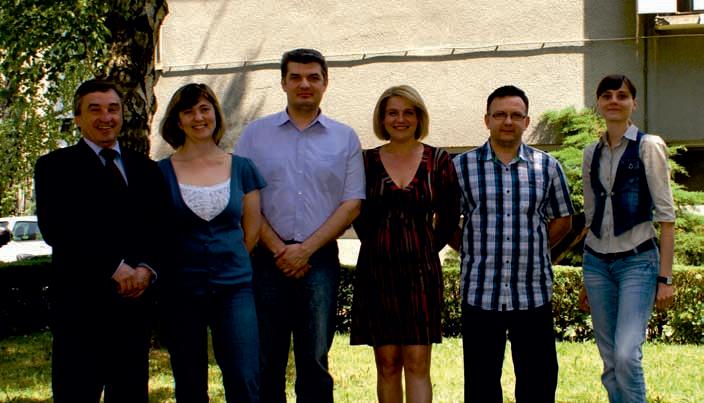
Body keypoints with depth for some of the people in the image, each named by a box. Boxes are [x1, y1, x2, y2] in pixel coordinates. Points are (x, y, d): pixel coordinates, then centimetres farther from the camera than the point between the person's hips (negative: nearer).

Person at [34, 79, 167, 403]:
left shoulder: (145, 168, 16)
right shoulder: (55, 167, 3)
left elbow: (161, 228, 11)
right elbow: (55, 229, -10)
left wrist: (146, 268, -10)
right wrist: (114, 267, -16)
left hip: (135, 301, 4)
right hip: (80, 304, -4)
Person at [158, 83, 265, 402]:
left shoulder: (241, 168, 7)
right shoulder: (162, 172, 3)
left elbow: (252, 230, 12)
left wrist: (227, 262, 10)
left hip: (234, 288, 0)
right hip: (181, 290, 0)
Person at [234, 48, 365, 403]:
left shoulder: (345, 138, 9)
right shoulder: (255, 134, 8)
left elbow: (351, 203, 3)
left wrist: (306, 248, -6)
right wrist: (279, 250, -6)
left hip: (319, 259, 0)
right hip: (267, 259, 0)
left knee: (314, 360, 2)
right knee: (266, 361, 3)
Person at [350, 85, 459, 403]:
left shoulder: (438, 161, 3)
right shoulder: (367, 161, 5)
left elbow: (449, 216, 9)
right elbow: (359, 215, 11)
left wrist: (427, 249, 8)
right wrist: (380, 246, 9)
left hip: (421, 269, -1)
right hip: (376, 268, 1)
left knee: (417, 363, -5)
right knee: (387, 362, 3)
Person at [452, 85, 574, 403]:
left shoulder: (548, 167, 5)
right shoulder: (461, 167, 2)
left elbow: (562, 220, 15)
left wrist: (530, 250, 6)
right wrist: (476, 250, 1)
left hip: (534, 295, 1)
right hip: (480, 294, -1)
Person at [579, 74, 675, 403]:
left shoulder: (648, 147, -3)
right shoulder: (592, 153, 11)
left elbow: (666, 215, -6)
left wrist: (665, 276, -12)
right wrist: (587, 280, 17)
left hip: (637, 260, -5)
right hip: (597, 262, 5)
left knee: (626, 355, -19)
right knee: (610, 360, 7)